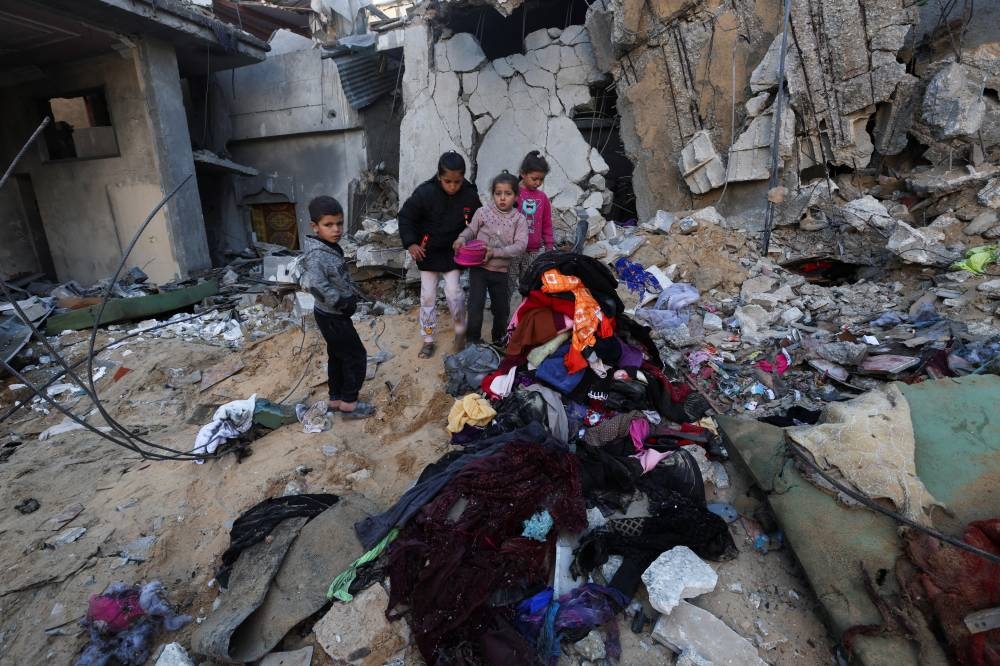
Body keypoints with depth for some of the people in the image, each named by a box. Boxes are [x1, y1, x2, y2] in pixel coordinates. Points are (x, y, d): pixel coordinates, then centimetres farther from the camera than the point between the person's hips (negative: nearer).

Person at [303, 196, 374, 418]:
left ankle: (335, 400, 33)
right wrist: (342, 302, -29)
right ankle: (348, 404, 14)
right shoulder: (318, 256, -26)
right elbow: (316, 285, -40)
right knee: (356, 357, 1)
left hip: (333, 316, 9)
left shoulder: (331, 248, 4)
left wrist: (353, 291, 3)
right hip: (333, 318, -9)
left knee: (337, 357, 19)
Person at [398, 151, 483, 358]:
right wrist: (411, 243, -19)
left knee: (453, 291, -10)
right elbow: (405, 217, -10)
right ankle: (428, 340, 20)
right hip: (428, 252, 0)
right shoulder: (425, 192, -21)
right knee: (428, 296, 6)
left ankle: (460, 331, 17)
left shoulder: (470, 196, -15)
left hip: (453, 252, 0)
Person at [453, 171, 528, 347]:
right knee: (475, 306, -8)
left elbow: (520, 246, -14)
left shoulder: (519, 219, -6)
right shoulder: (483, 212, -6)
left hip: (501, 271, 2)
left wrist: (496, 252, -24)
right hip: (478, 268, -1)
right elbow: (471, 230, 7)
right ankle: (473, 342, 10)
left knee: (501, 309, 15)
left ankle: (499, 341, 39)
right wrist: (462, 238, -15)